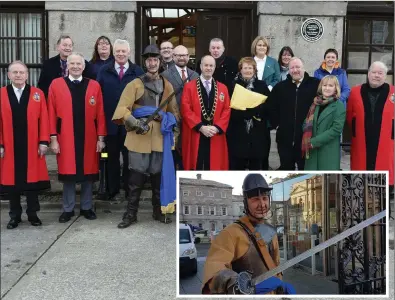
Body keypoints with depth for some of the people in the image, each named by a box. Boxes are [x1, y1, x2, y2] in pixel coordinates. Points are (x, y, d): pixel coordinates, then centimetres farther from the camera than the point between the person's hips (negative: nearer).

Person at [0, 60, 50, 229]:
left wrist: (43, 142, -6)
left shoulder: (38, 94, 3)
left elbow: (43, 119, 0)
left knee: (32, 179, 6)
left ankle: (32, 214, 19)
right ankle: (15, 216, 20)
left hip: (32, 147, 0)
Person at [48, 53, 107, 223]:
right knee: (67, 174, 6)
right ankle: (68, 209, 19)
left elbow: (100, 114, 3)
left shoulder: (94, 86, 4)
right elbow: (52, 113, 1)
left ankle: (86, 207, 22)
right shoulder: (56, 85, 2)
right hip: (65, 139, -1)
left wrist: (100, 138, 0)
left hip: (89, 139, 1)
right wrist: (53, 138, -4)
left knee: (88, 173, 8)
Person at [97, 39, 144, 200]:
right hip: (110, 122, 2)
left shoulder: (138, 72, 1)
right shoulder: (104, 71, 6)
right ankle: (112, 188, 25)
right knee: (112, 157, 12)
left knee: (130, 157, 8)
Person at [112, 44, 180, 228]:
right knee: (136, 178, 0)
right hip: (139, 138, -3)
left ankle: (159, 211, 23)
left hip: (160, 138, 3)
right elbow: (122, 108, -9)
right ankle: (131, 214, 11)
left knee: (159, 176, 10)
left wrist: (172, 130, 11)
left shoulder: (167, 85, 12)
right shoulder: (135, 84, 0)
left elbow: (174, 111, 19)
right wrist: (135, 122, -23)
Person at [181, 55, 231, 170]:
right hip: (195, 136, -2)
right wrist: (200, 127, -14)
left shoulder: (223, 88, 12)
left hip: (216, 136, 2)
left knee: (214, 167, 4)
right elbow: (186, 109, -5)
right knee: (196, 168, 0)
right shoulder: (189, 87, 3)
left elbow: (227, 110, 6)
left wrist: (217, 128, -9)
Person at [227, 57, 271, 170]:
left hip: (258, 131, 1)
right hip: (237, 131, -1)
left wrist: (256, 107, -13)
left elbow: (268, 106, 3)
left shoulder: (262, 85, 9)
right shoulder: (234, 85, 5)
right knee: (237, 163, 3)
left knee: (257, 164, 7)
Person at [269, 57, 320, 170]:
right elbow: (271, 107, 11)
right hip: (285, 138, 3)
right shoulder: (280, 87, 7)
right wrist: (275, 123, 3)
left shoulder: (315, 84, -1)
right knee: (286, 168, 13)